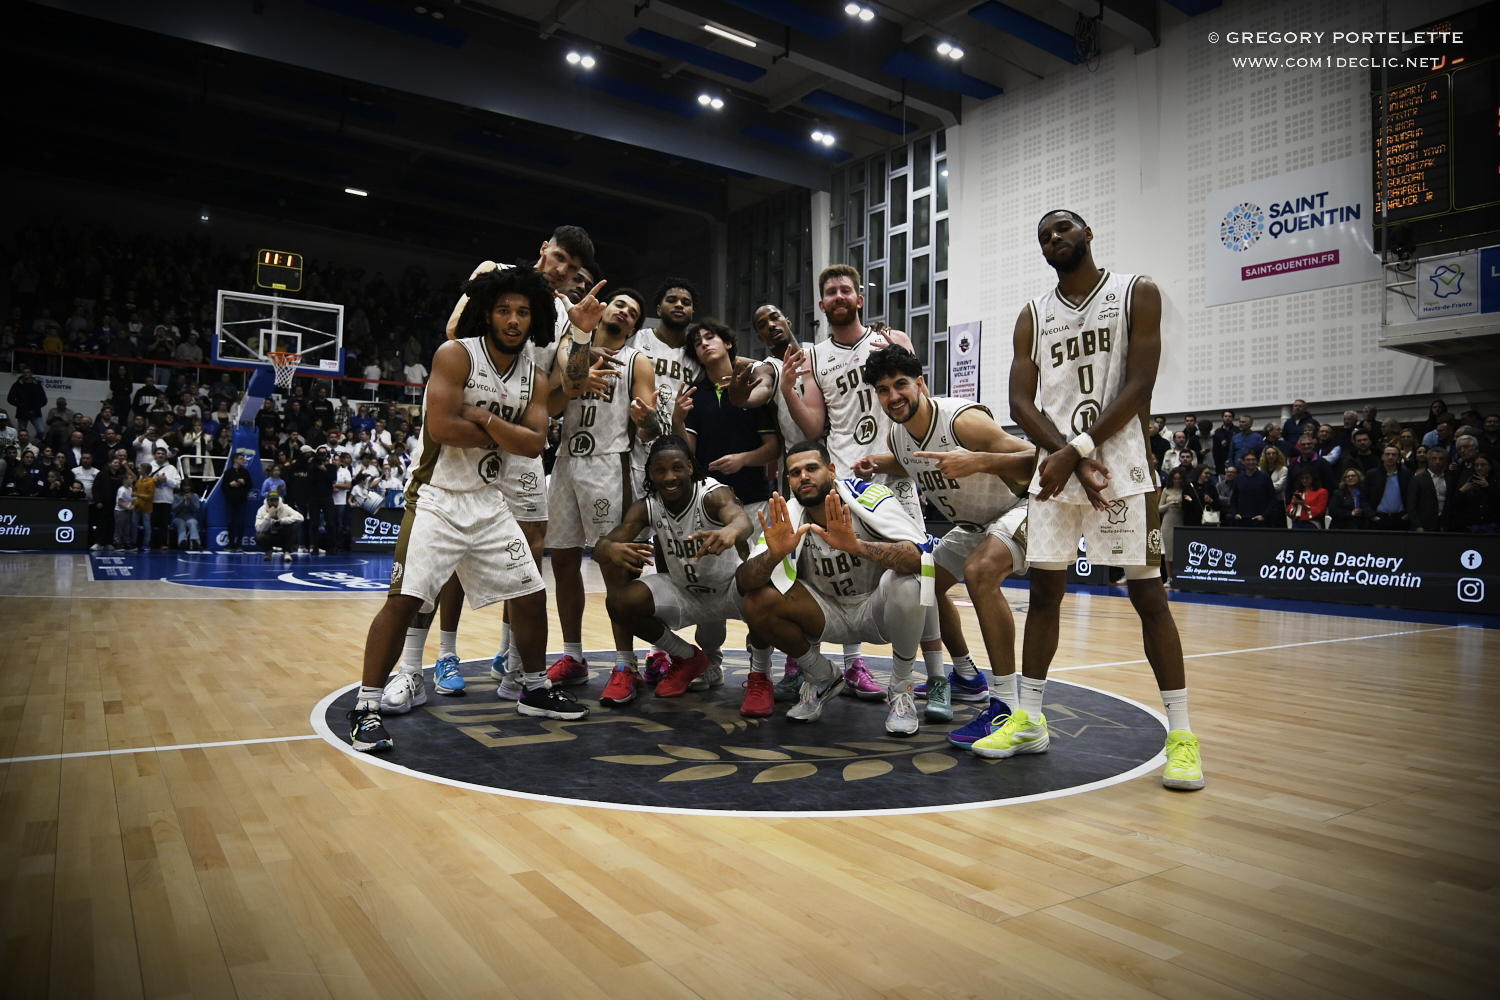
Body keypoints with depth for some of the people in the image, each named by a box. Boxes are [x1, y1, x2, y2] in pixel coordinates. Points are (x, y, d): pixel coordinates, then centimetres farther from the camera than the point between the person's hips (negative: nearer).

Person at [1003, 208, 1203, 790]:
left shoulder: (1137, 294, 2)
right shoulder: (1033, 316, 12)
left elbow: (1137, 388, -8)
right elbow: (1021, 402, 3)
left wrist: (1078, 450, -17)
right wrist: (1070, 457, -12)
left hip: (1122, 468, -4)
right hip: (1056, 468, 4)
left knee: (1148, 596, -4)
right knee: (1044, 592, 6)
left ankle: (1181, 735, 5)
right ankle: (1028, 720, 16)